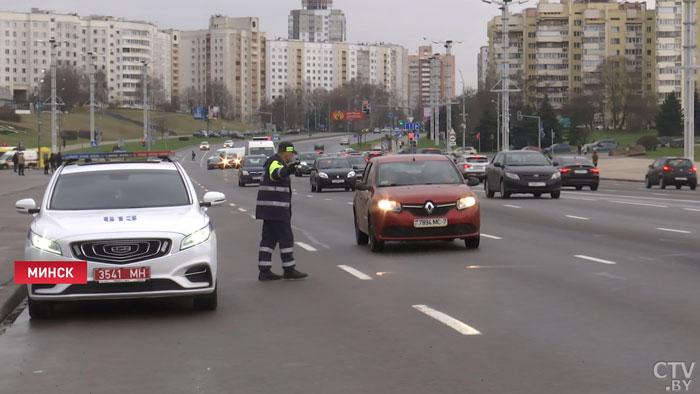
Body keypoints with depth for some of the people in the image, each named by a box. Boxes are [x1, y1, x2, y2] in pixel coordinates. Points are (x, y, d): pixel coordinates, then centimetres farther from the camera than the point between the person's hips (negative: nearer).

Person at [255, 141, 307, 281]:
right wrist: (288, 169, -58)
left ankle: (264, 271, 6)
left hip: (268, 209, 11)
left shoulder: (275, 163, 18)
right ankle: (289, 270, -1)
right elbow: (277, 173, -39)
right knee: (286, 238, -5)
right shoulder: (275, 163, -14)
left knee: (269, 239, 7)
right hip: (276, 208, -11)